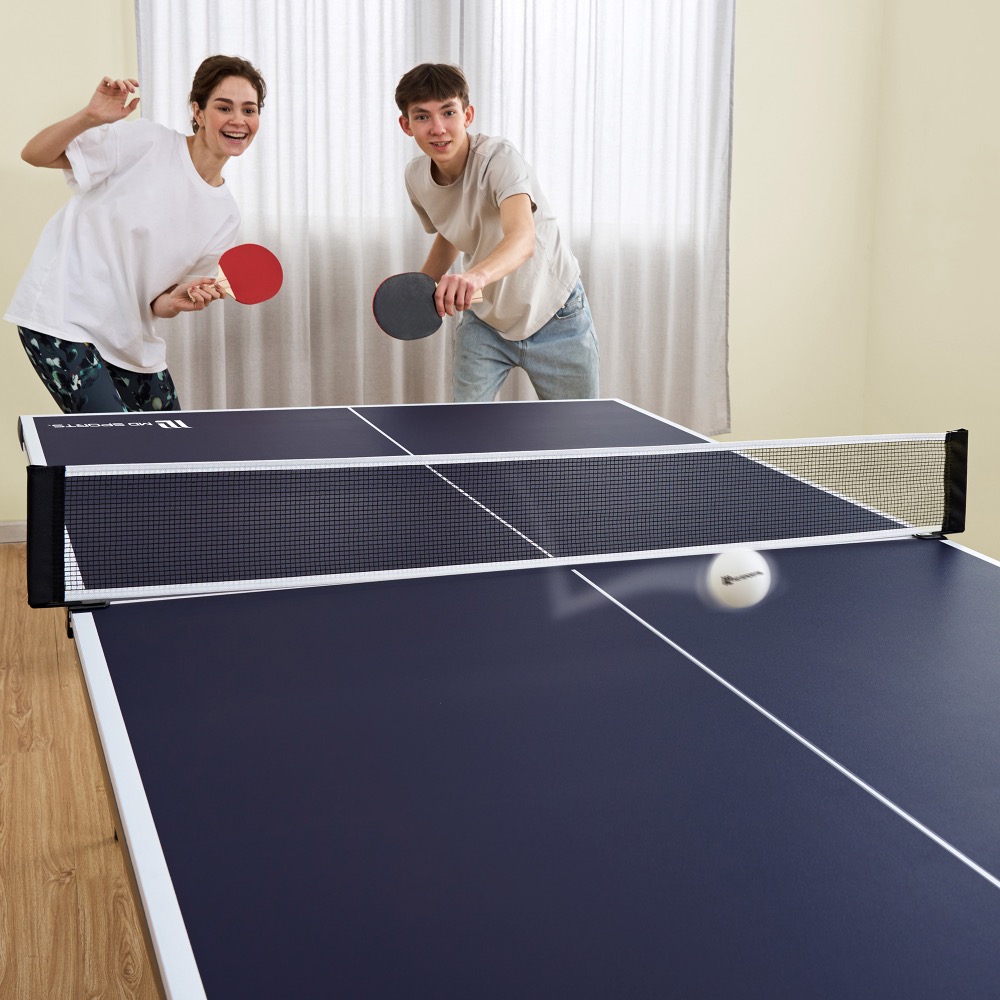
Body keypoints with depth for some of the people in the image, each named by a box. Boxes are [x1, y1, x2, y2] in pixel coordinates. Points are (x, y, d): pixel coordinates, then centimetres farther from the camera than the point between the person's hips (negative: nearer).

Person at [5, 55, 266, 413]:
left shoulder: (225, 214, 5)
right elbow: (34, 154, -9)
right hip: (62, 317, -6)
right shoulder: (147, 143, -9)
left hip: (131, 343, 6)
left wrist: (178, 300, -15)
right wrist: (90, 117, -25)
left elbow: (156, 305, 8)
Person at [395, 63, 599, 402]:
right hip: (482, 322, 4)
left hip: (555, 319, -4)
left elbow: (523, 238, -47)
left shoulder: (499, 158, -28)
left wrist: (476, 276, -67)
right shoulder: (416, 177, -8)